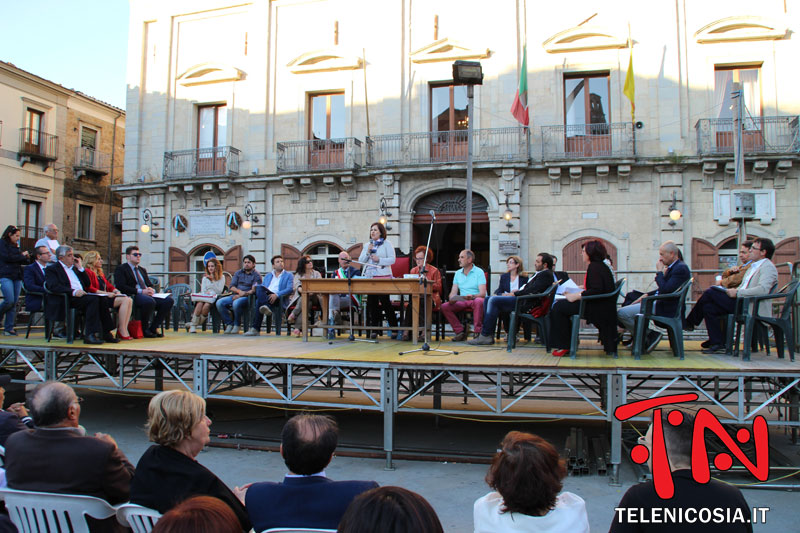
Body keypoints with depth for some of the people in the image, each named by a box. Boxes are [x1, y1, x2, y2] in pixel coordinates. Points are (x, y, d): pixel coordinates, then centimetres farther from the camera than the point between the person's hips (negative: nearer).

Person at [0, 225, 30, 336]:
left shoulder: (15, 245, 19)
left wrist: (27, 257, 3)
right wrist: (22, 255, -2)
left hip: (17, 276, 6)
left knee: (14, 303, 2)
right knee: (9, 300, -16)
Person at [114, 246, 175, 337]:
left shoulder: (142, 270, 29)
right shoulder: (120, 269, 6)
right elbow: (121, 287, -10)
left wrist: (151, 290, -2)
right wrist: (141, 291, -18)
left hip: (148, 295, 7)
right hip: (133, 296, -7)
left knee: (169, 300, -18)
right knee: (149, 301, -39)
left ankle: (153, 328, -11)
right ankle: (144, 329, -17)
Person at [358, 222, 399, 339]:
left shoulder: (387, 244, 3)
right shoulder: (367, 245, 18)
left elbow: (392, 260, -6)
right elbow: (360, 261, 11)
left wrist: (379, 260, -17)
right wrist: (368, 252, -4)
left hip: (383, 277, -5)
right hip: (369, 277, 5)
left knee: (385, 302, -5)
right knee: (372, 303, 4)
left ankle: (394, 329, 5)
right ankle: (374, 330, 11)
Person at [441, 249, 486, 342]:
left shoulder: (479, 272, -3)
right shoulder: (458, 273, 14)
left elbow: (483, 293, -13)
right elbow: (453, 292, 10)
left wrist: (472, 296, -34)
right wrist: (452, 298, -14)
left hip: (476, 300, -5)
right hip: (462, 301, 5)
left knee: (479, 301, -40)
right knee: (444, 306, -19)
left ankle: (478, 332, -30)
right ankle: (460, 331, -13)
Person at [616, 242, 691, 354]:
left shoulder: (681, 269, -17)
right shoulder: (673, 267, 14)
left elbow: (665, 290, -26)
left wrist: (659, 272, -14)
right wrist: (647, 295, 9)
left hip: (665, 309, -11)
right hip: (658, 302, 11)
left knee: (621, 313, -19)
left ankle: (650, 336, -5)